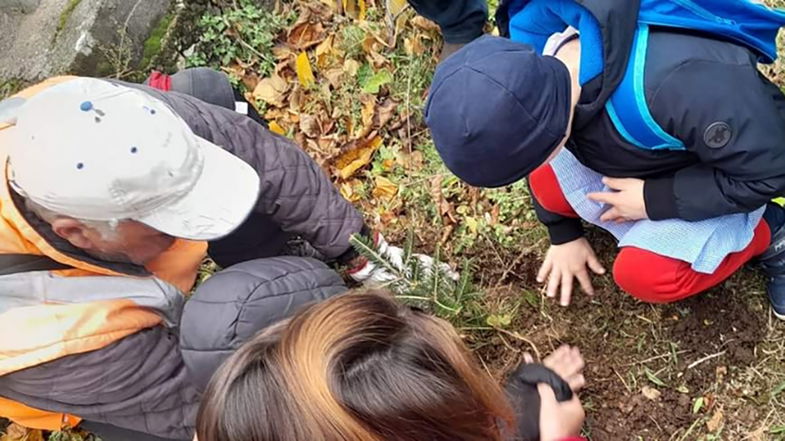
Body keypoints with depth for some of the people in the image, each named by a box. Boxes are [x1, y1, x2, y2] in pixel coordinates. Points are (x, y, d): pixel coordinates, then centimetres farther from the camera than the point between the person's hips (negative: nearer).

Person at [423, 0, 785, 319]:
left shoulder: (682, 86, -47)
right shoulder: (530, 40, -24)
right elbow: (535, 151, -2)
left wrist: (655, 199, -27)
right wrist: (563, 233, 6)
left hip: (741, 176, -5)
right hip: (647, 152, 6)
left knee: (643, 274, -22)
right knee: (547, 187, -15)